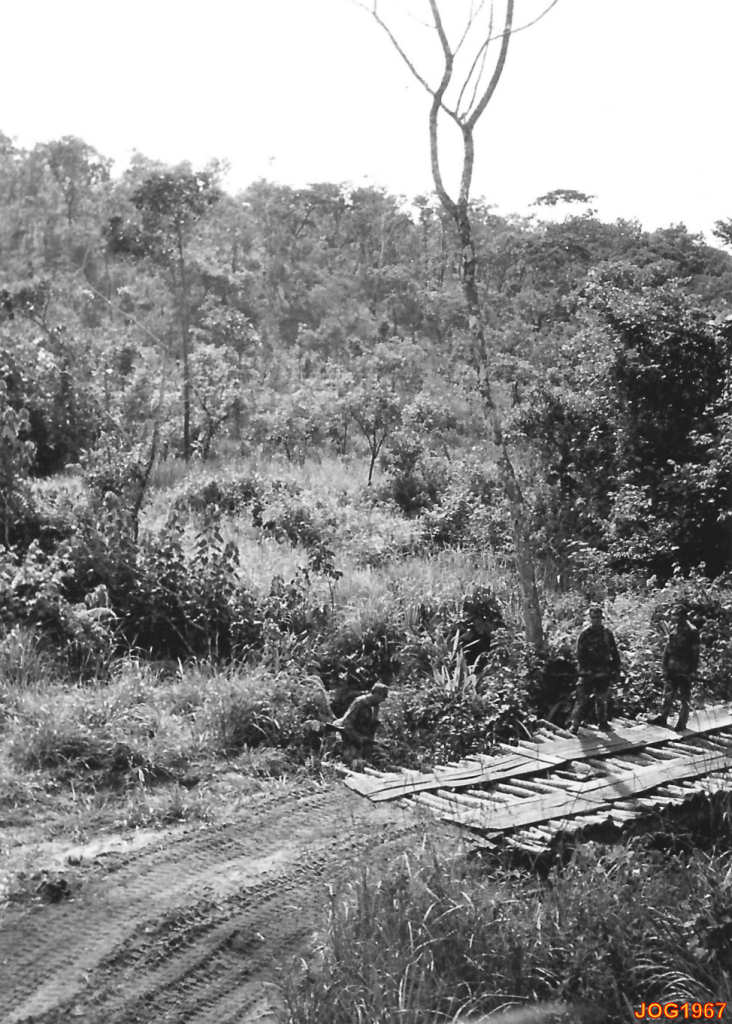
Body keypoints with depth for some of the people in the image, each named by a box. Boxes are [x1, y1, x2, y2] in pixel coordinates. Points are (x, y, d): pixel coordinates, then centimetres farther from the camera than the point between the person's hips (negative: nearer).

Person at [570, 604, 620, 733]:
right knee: (581, 699, -6)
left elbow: (614, 653, 11)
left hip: (604, 673, 3)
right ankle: (575, 724, -1)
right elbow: (580, 655, -5)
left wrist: (616, 670, 7)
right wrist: (585, 669, -14)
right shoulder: (584, 634, -4)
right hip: (588, 673, -3)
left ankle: (602, 722, 26)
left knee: (602, 699, 13)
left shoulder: (607, 633, 6)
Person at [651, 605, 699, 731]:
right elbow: (667, 649, 12)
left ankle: (682, 723, 12)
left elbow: (695, 654, -10)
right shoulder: (673, 629, 6)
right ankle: (662, 718, 23)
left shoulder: (692, 632, -12)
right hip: (672, 669, 6)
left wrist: (693, 672, -12)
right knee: (668, 695, 13)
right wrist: (665, 666, 9)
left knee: (684, 698, 3)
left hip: (684, 672, -6)